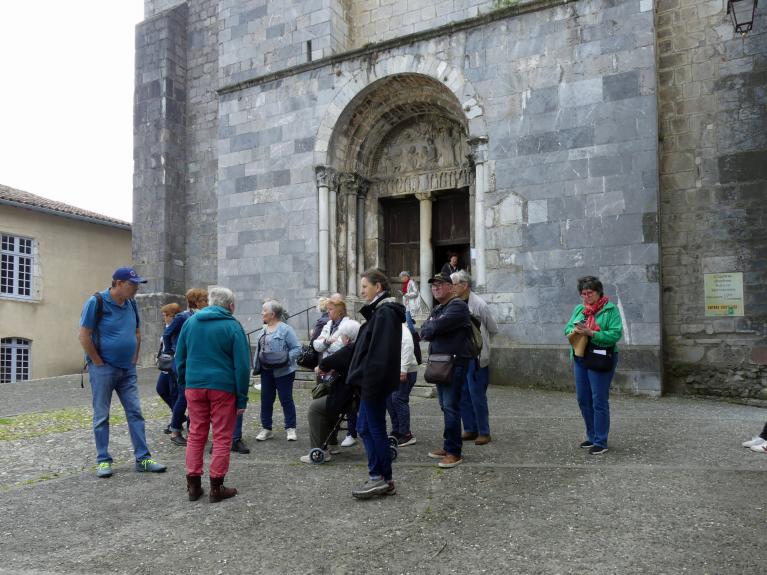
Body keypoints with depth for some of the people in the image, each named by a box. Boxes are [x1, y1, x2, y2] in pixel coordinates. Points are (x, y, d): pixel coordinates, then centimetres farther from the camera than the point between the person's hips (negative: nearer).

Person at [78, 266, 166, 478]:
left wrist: (134, 358, 11)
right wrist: (98, 363, -11)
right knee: (101, 416, 5)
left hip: (127, 369, 6)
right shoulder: (97, 302, -12)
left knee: (135, 413, 4)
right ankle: (103, 460, 16)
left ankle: (143, 458, 10)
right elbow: (84, 336, -13)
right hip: (103, 370, -5)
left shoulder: (131, 303, 6)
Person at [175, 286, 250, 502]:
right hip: (223, 387, -4)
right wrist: (242, 398, -4)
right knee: (222, 438, 4)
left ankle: (193, 485, 17)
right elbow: (242, 365, -8)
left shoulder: (190, 322, 9)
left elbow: (179, 359, 14)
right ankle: (216, 487, 9)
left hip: (194, 385, 4)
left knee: (195, 435, 13)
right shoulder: (232, 326, -5)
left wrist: (184, 384, 21)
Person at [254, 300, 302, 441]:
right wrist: (258, 364, 5)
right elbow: (261, 348, 17)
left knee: (286, 399, 2)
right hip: (266, 371, 7)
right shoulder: (264, 330, 11)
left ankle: (290, 428, 13)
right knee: (266, 400, 12)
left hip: (282, 371, -7)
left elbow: (297, 348, -15)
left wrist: (285, 359, -26)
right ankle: (266, 429, 23)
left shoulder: (285, 329, -13)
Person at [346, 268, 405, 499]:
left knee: (374, 428, 0)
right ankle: (380, 478, 20)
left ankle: (382, 479, 12)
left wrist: (369, 383, -22)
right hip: (372, 382, 10)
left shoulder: (384, 312, -16)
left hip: (375, 382, -10)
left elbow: (379, 353, -22)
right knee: (365, 427, 13)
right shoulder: (380, 311, 14)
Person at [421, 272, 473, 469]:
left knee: (451, 407, -10)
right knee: (445, 407, 12)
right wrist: (433, 327, -10)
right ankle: (449, 447, 20)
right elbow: (423, 332, 10)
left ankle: (454, 452, -5)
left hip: (455, 362, -9)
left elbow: (437, 326, -21)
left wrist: (429, 327, -1)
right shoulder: (437, 308, 20)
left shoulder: (457, 305, -10)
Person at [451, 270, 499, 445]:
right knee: (462, 396, 11)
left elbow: (493, 330, 0)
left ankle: (484, 432, 12)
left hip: (476, 358, -6)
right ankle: (470, 429, 24)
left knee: (477, 396, 0)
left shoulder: (479, 305, -12)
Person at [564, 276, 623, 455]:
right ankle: (592, 436, 28)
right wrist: (575, 330, -13)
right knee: (583, 399, 13)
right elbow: (567, 328, 10)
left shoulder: (610, 309, -8)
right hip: (580, 358, 7)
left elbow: (616, 334, -17)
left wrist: (591, 333, -24)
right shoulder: (579, 309, 11)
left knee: (599, 401, -2)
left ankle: (601, 442, 8)